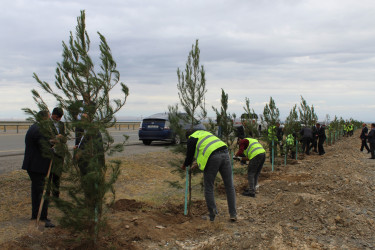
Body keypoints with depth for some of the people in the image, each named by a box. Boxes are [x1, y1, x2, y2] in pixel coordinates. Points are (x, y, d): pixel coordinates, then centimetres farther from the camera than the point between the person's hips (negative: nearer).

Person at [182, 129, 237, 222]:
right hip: (224, 154, 6)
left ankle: (212, 216, 6)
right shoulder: (204, 133, 33)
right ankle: (233, 214, 10)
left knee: (208, 188, 8)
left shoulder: (191, 139, 12)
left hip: (212, 158, -6)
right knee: (229, 186, 9)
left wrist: (184, 165, 34)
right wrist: (198, 164, 45)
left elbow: (189, 156, 14)